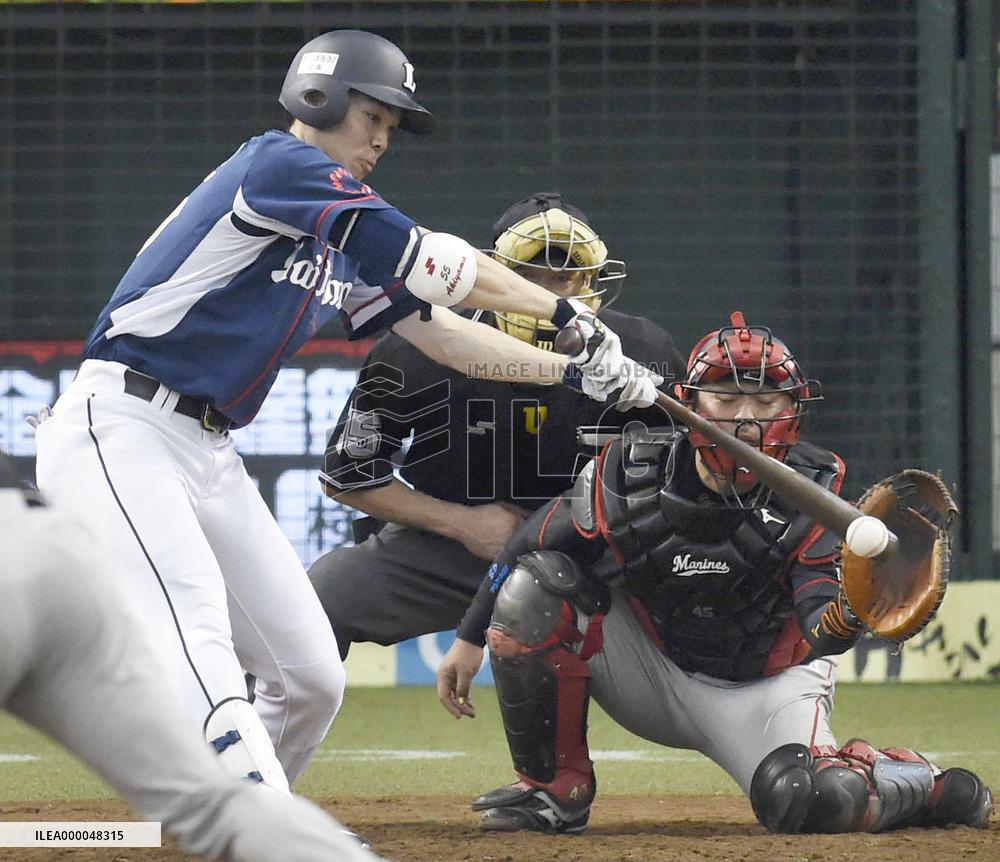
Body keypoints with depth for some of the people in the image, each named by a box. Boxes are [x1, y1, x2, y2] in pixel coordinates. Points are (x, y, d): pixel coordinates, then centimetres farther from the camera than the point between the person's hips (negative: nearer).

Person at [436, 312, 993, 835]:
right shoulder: (630, 474, -17)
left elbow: (816, 635, -28)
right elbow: (531, 548, -2)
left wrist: (849, 613, -52)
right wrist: (471, 640, 1)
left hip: (767, 688, -2)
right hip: (652, 673, 2)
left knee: (815, 802, -32)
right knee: (534, 587, -20)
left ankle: (931, 787, 4)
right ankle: (556, 787, -7)